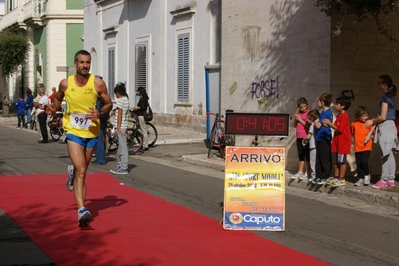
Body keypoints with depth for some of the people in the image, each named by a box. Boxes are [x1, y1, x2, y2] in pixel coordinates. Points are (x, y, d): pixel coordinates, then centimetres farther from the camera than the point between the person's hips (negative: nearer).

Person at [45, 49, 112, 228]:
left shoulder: (98, 84, -7)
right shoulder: (65, 84, -5)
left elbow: (109, 104, 3)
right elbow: (57, 99, 14)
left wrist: (100, 113, -18)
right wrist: (53, 109, -7)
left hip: (92, 132, 2)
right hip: (73, 132, -2)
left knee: (81, 171, 17)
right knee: (81, 170, -17)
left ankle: (72, 172, 55)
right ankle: (82, 210, -21)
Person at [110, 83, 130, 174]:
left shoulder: (120, 100, -13)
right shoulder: (126, 100, 13)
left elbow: (120, 114, -16)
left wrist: (118, 126, -15)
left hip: (121, 125, -9)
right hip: (124, 125, 9)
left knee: (122, 146, -6)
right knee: (121, 147, 16)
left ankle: (123, 168, -4)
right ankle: (120, 166, 23)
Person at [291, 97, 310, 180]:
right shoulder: (299, 113, 11)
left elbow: (308, 126, -16)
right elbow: (295, 125, 13)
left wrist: (300, 119, -14)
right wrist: (296, 118, -4)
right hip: (299, 137, 7)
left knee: (307, 155, 0)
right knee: (301, 155, 12)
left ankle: (307, 173, 5)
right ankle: (300, 172, 19)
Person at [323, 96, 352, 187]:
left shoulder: (344, 116, -15)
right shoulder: (339, 115, 15)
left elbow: (339, 129, -20)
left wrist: (330, 124, -13)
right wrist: (328, 124, 1)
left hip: (343, 142, -10)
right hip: (336, 142, 10)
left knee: (342, 161, -4)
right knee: (335, 161, 13)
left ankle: (341, 179, 0)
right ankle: (336, 178, 20)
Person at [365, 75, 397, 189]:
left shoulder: (385, 96, -13)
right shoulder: (390, 96, 14)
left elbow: (383, 117, -17)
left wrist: (372, 121, -2)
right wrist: (374, 121, 13)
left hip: (385, 127, -9)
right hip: (390, 125, 9)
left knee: (385, 154, -7)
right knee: (389, 154, 10)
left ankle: (384, 180, -5)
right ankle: (390, 179, 13)